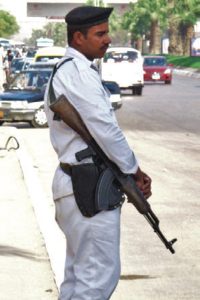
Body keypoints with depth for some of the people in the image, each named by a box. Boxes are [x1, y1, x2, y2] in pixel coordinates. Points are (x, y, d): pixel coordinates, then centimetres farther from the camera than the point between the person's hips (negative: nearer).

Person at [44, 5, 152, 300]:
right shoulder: (78, 72, -16)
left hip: (75, 184, 11)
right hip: (90, 188, -11)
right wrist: (134, 170, -5)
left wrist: (129, 171, 9)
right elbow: (105, 130, -19)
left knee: (79, 274, 18)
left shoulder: (63, 72, 17)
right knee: (100, 275, -7)